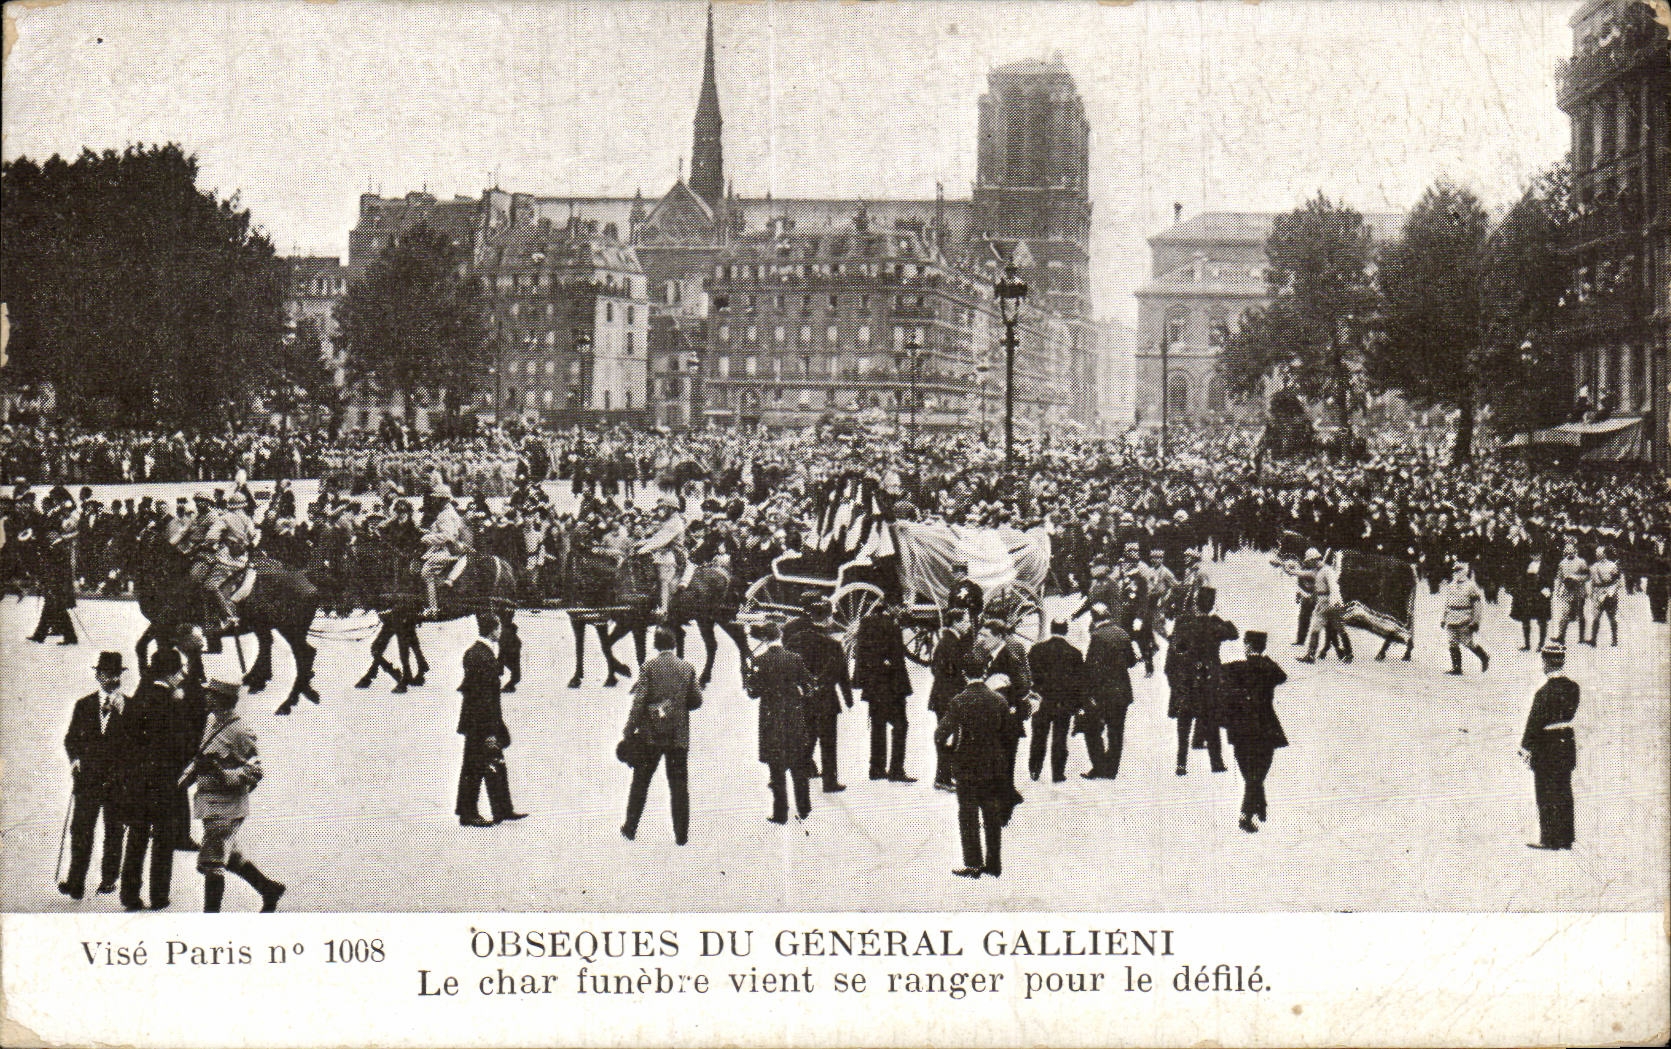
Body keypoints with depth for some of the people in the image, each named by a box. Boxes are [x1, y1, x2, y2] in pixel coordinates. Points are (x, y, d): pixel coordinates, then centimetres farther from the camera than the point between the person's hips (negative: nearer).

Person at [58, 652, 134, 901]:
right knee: (80, 829, -1)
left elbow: (136, 741, -3)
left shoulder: (131, 707, 4)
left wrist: (121, 712, -12)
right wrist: (75, 757, -3)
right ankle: (75, 881, 3)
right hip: (88, 778, 1)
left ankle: (109, 878, 14)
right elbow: (71, 738, 14)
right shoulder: (84, 705, 11)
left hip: (118, 779, -1)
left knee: (114, 831, 5)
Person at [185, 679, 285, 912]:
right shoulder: (212, 723, 12)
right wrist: (188, 775, 12)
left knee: (212, 862, -7)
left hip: (226, 807, -9)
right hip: (208, 803, 9)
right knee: (229, 856, 20)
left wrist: (226, 775, -28)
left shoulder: (239, 731, -15)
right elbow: (200, 757, 26)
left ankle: (211, 913, 0)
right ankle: (269, 888, 33)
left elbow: (254, 771, -16)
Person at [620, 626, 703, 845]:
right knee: (679, 785, 5)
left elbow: (638, 702, -11)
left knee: (640, 782, 11)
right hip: (679, 736, 2)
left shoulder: (648, 668, -7)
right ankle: (681, 833, 3)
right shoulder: (687, 669, 0)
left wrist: (630, 731, -6)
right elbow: (697, 700, 3)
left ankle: (630, 828, 17)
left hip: (650, 734, -2)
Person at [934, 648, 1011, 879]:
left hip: (967, 768, -3)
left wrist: (950, 754, -1)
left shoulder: (959, 702, -15)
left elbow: (940, 736, -19)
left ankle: (973, 864, 8)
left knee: (969, 817, 6)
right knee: (993, 817, 12)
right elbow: (1007, 737, 4)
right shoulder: (999, 701, -4)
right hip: (994, 768, 4)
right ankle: (994, 863, 19)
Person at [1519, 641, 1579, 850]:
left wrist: (1526, 747, -10)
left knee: (1547, 794, 2)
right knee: (1564, 792, 14)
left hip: (1546, 747, -7)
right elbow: (1570, 714, 10)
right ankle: (1565, 837, 19)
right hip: (1567, 743, 7)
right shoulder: (1572, 687, 0)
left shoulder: (1545, 691, -21)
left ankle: (1550, 838, 5)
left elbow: (1535, 722, -17)